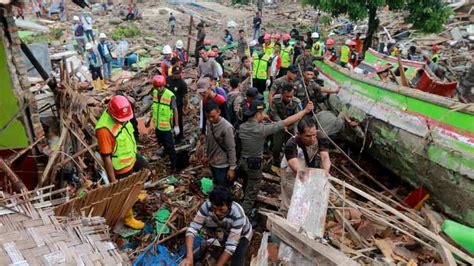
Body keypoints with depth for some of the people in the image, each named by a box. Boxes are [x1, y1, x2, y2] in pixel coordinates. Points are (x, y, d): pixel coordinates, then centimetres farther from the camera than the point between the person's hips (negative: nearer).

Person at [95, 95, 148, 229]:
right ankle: (128, 218, 38)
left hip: (132, 156, 8)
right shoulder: (104, 129, -36)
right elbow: (106, 157, -29)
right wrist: (113, 179, -22)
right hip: (121, 166, -8)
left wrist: (134, 152, 21)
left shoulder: (121, 116, -12)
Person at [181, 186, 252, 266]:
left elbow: (231, 246, -38)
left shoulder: (237, 214, -40)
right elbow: (193, 228, -34)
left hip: (242, 235, -4)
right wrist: (189, 256, -47)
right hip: (224, 231, 4)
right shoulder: (207, 205, -33)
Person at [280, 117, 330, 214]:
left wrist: (325, 171, -57)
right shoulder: (291, 145, -36)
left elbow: (325, 157, -36)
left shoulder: (321, 138, -25)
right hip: (293, 174, -3)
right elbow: (296, 167, -46)